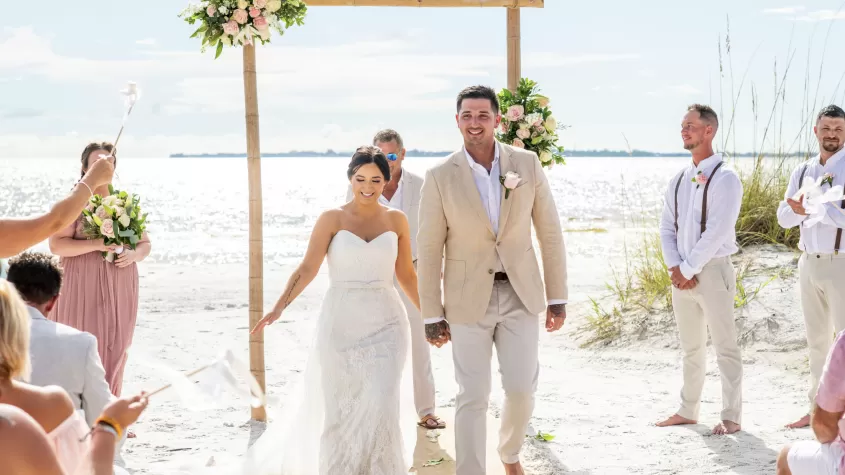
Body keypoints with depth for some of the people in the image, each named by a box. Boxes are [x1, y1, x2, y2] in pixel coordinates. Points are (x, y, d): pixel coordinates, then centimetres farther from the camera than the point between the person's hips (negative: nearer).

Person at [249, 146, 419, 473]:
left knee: (380, 407, -9)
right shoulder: (332, 219, -2)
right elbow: (307, 269, -10)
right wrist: (279, 307, -23)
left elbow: (406, 275, 12)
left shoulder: (396, 220, 5)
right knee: (338, 408, 9)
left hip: (385, 326, 1)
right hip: (341, 324, -1)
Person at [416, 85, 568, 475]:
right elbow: (429, 250, -4)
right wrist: (432, 315, -3)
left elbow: (550, 232, 2)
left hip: (521, 295, 2)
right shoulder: (440, 177, -8)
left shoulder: (527, 164, -3)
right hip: (469, 298, -2)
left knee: (521, 388, 5)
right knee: (472, 396, 0)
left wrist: (557, 297, 2)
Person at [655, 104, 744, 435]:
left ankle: (731, 416, 4)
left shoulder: (724, 178, -10)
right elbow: (667, 228, 10)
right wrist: (675, 268, -4)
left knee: (725, 346, -2)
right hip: (682, 274, 7)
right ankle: (688, 411, 23)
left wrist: (687, 270, -14)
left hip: (712, 269, -7)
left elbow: (716, 232, -16)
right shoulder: (678, 181, 12)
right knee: (691, 347, 14)